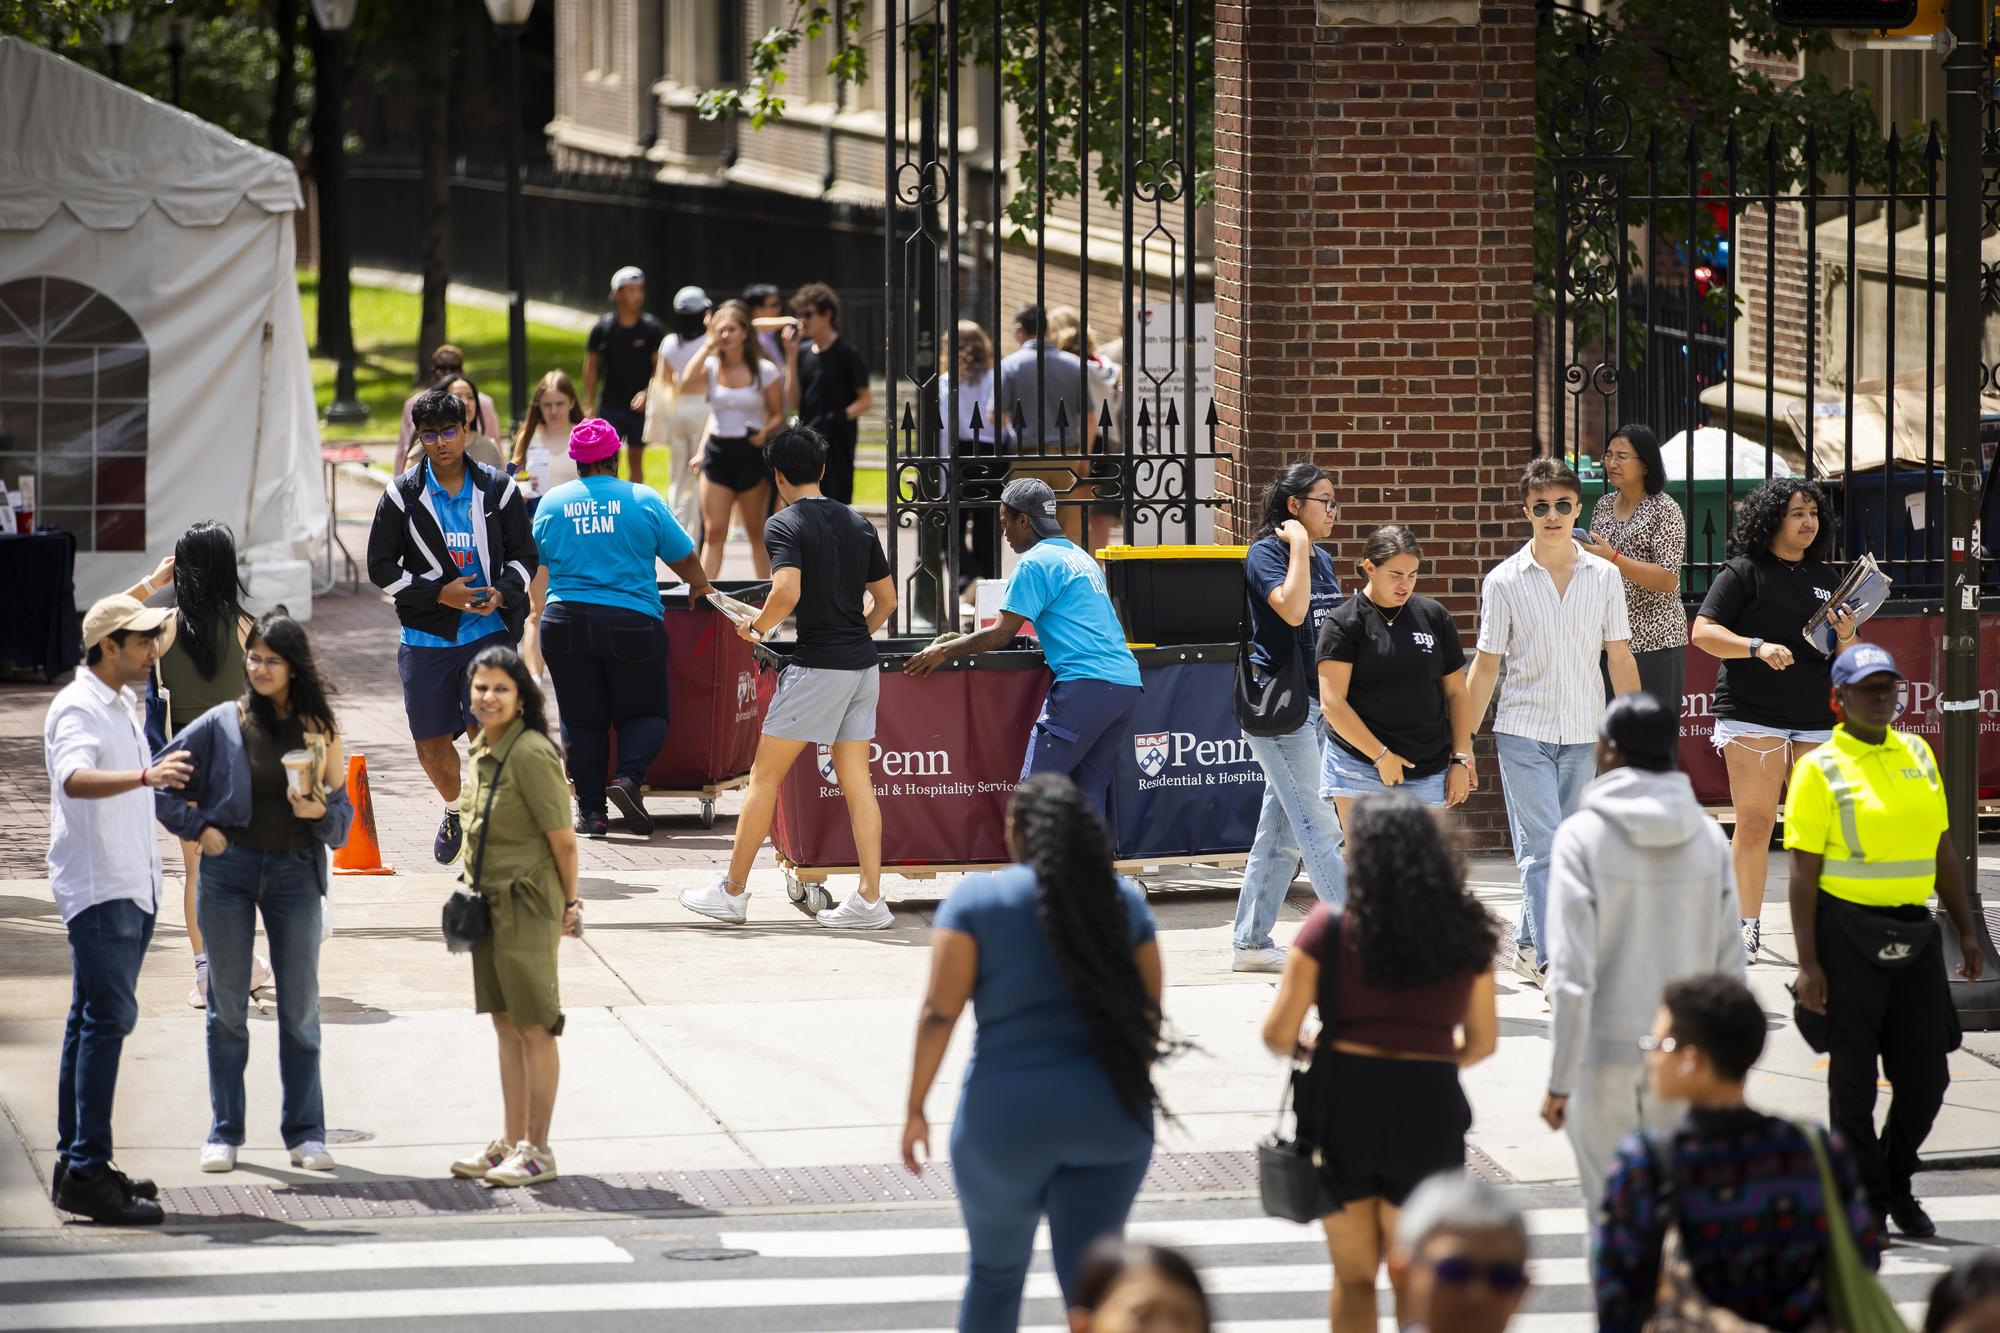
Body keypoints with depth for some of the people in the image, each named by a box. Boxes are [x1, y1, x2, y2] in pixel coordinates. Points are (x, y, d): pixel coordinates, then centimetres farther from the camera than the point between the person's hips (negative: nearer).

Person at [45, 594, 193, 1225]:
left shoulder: (123, 706, 17)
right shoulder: (77, 708, -14)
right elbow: (75, 778, -33)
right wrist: (145, 776, -46)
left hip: (132, 887, 10)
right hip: (96, 887, -10)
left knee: (95, 1020, 11)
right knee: (108, 1016, -15)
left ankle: (76, 1165, 15)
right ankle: (87, 1171, -19)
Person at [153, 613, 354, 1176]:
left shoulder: (319, 728, 4)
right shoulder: (222, 723, 0)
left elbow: (342, 810, 6)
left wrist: (319, 811, -15)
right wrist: (197, 828, -3)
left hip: (296, 870, 1)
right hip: (230, 867, -1)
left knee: (300, 1007, 3)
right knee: (228, 1004, 4)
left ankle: (305, 1132, 10)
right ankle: (225, 1132, 11)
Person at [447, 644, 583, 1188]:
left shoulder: (531, 754, -19)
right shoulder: (483, 749, 7)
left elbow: (562, 838, -15)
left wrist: (568, 903, -6)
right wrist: (470, 874, 14)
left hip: (528, 905, -9)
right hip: (490, 900, 9)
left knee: (534, 1026, -1)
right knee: (506, 1024, 14)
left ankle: (538, 1152, 5)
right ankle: (512, 1142, 21)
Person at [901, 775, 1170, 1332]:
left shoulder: (976, 899, -3)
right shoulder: (1122, 899, 6)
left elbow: (939, 1013, -8)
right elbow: (1149, 1012, 7)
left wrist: (915, 1109, -1)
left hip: (1007, 1116, -2)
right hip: (1107, 1114, 2)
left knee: (995, 1272, 18)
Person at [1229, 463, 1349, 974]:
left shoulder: (1323, 561, 16)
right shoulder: (1266, 553, -9)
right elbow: (1292, 609, -26)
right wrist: (1298, 544, -17)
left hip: (1318, 703, 9)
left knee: (1281, 830, 10)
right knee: (1319, 827, -10)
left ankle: (1250, 942, 15)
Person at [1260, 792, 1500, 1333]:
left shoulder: (1329, 929, -8)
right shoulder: (1467, 934, 1)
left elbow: (1279, 1034, -8)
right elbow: (1483, 1041, 9)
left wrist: (1300, 1047, 15)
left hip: (1343, 1105, -1)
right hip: (1429, 1109, 1)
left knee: (1353, 1277, 15)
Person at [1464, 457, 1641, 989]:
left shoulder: (1604, 577, 3)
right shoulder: (1504, 581, -2)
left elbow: (1620, 659, 8)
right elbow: (1485, 666, 2)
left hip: (1584, 735, 3)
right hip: (1523, 730, -3)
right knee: (1542, 848, -12)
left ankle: (1528, 945, 23)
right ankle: (1552, 963, -15)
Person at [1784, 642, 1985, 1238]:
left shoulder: (1918, 754, 11)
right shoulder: (1819, 770, -6)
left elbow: (1942, 849, 17)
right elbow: (1803, 872, -8)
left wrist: (1967, 930, 15)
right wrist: (1807, 961, -13)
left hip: (1913, 934, 5)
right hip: (1848, 934, -5)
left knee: (1925, 1075, 7)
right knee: (1853, 1077, 3)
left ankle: (1897, 1184, 29)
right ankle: (1865, 1200, 15)